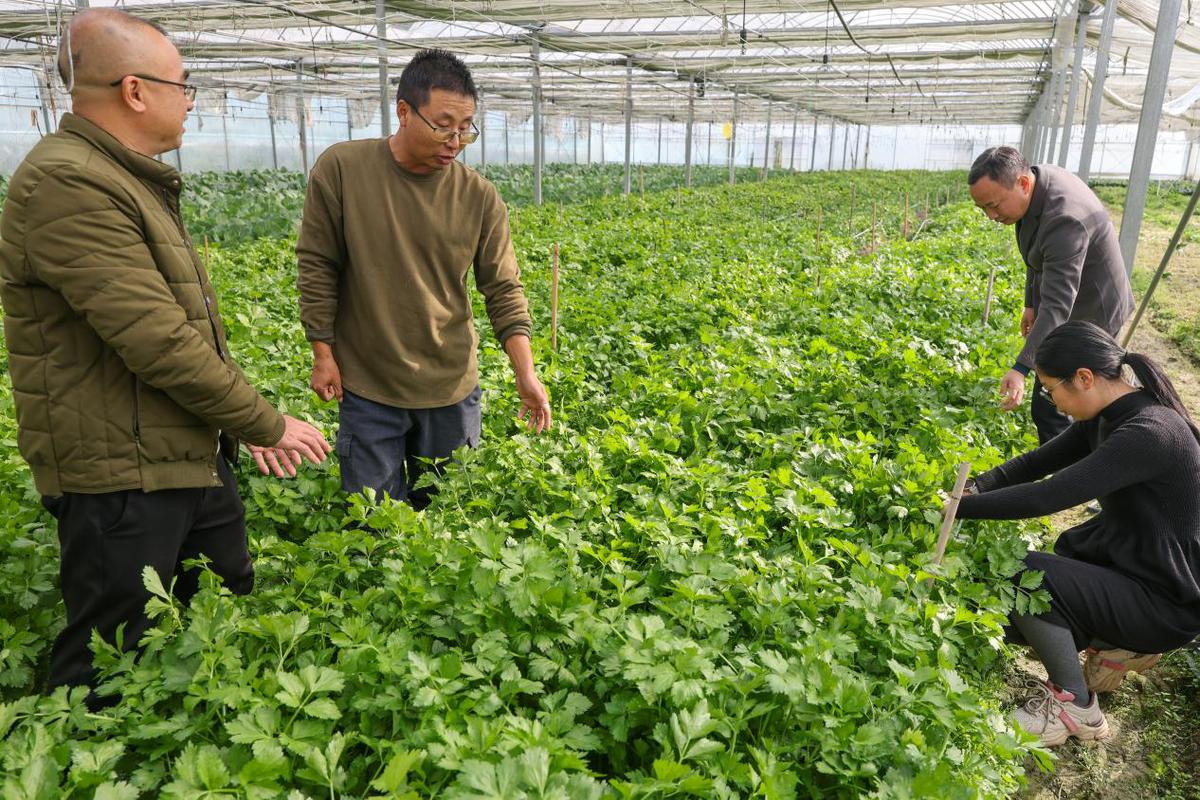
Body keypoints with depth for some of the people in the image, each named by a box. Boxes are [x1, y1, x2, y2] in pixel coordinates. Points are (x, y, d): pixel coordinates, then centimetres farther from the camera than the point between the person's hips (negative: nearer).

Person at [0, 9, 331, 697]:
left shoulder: (130, 181, 15)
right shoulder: (67, 185, -20)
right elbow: (158, 342, -25)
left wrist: (243, 420, 12)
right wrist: (268, 424, -14)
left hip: (188, 453, 11)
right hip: (118, 473, -10)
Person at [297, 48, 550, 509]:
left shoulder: (480, 197, -5)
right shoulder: (340, 169, -9)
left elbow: (504, 291, -2)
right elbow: (317, 268, -2)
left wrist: (526, 375, -10)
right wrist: (323, 354, -2)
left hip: (452, 388, 2)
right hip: (366, 387, -1)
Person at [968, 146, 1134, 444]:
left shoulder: (1064, 219, -35)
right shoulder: (1035, 180, -6)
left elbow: (1056, 307, -40)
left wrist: (1021, 368, -47)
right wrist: (1031, 303, 16)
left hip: (1089, 316, -9)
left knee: (1048, 408, -9)